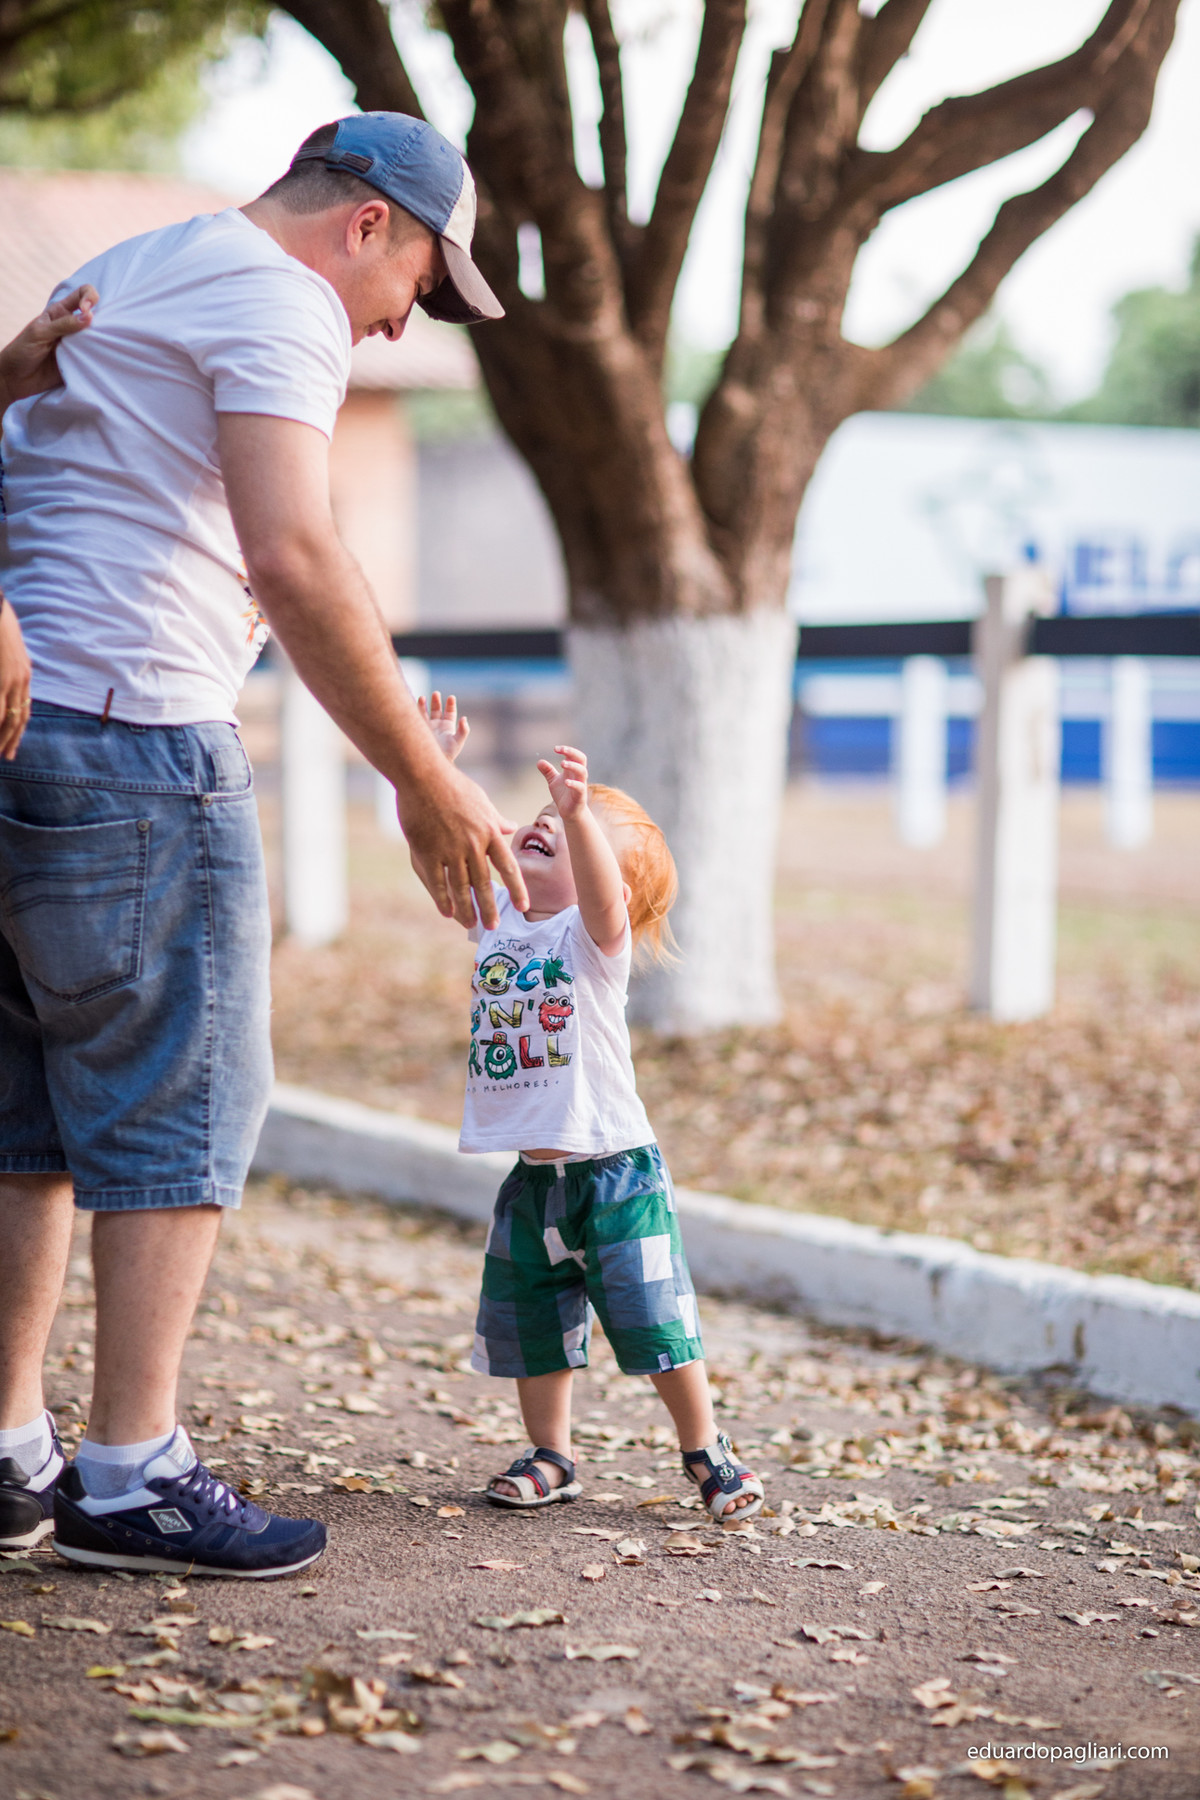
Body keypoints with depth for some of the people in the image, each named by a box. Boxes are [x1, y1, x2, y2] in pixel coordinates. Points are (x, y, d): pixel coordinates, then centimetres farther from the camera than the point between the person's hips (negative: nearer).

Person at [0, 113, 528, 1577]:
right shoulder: (279, 298, -6)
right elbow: (292, 560, -19)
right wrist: (424, 783, -17)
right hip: (132, 740, -9)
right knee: (183, 1101, -3)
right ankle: (131, 1477, -1)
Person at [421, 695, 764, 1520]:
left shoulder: (596, 935, -12)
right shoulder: (494, 916, 5)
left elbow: (600, 891, -35)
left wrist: (580, 813, -52)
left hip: (614, 1169, -6)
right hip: (533, 1176, 6)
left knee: (655, 1320, -1)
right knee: (532, 1326, 13)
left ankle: (706, 1450, 16)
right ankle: (550, 1457, 29)